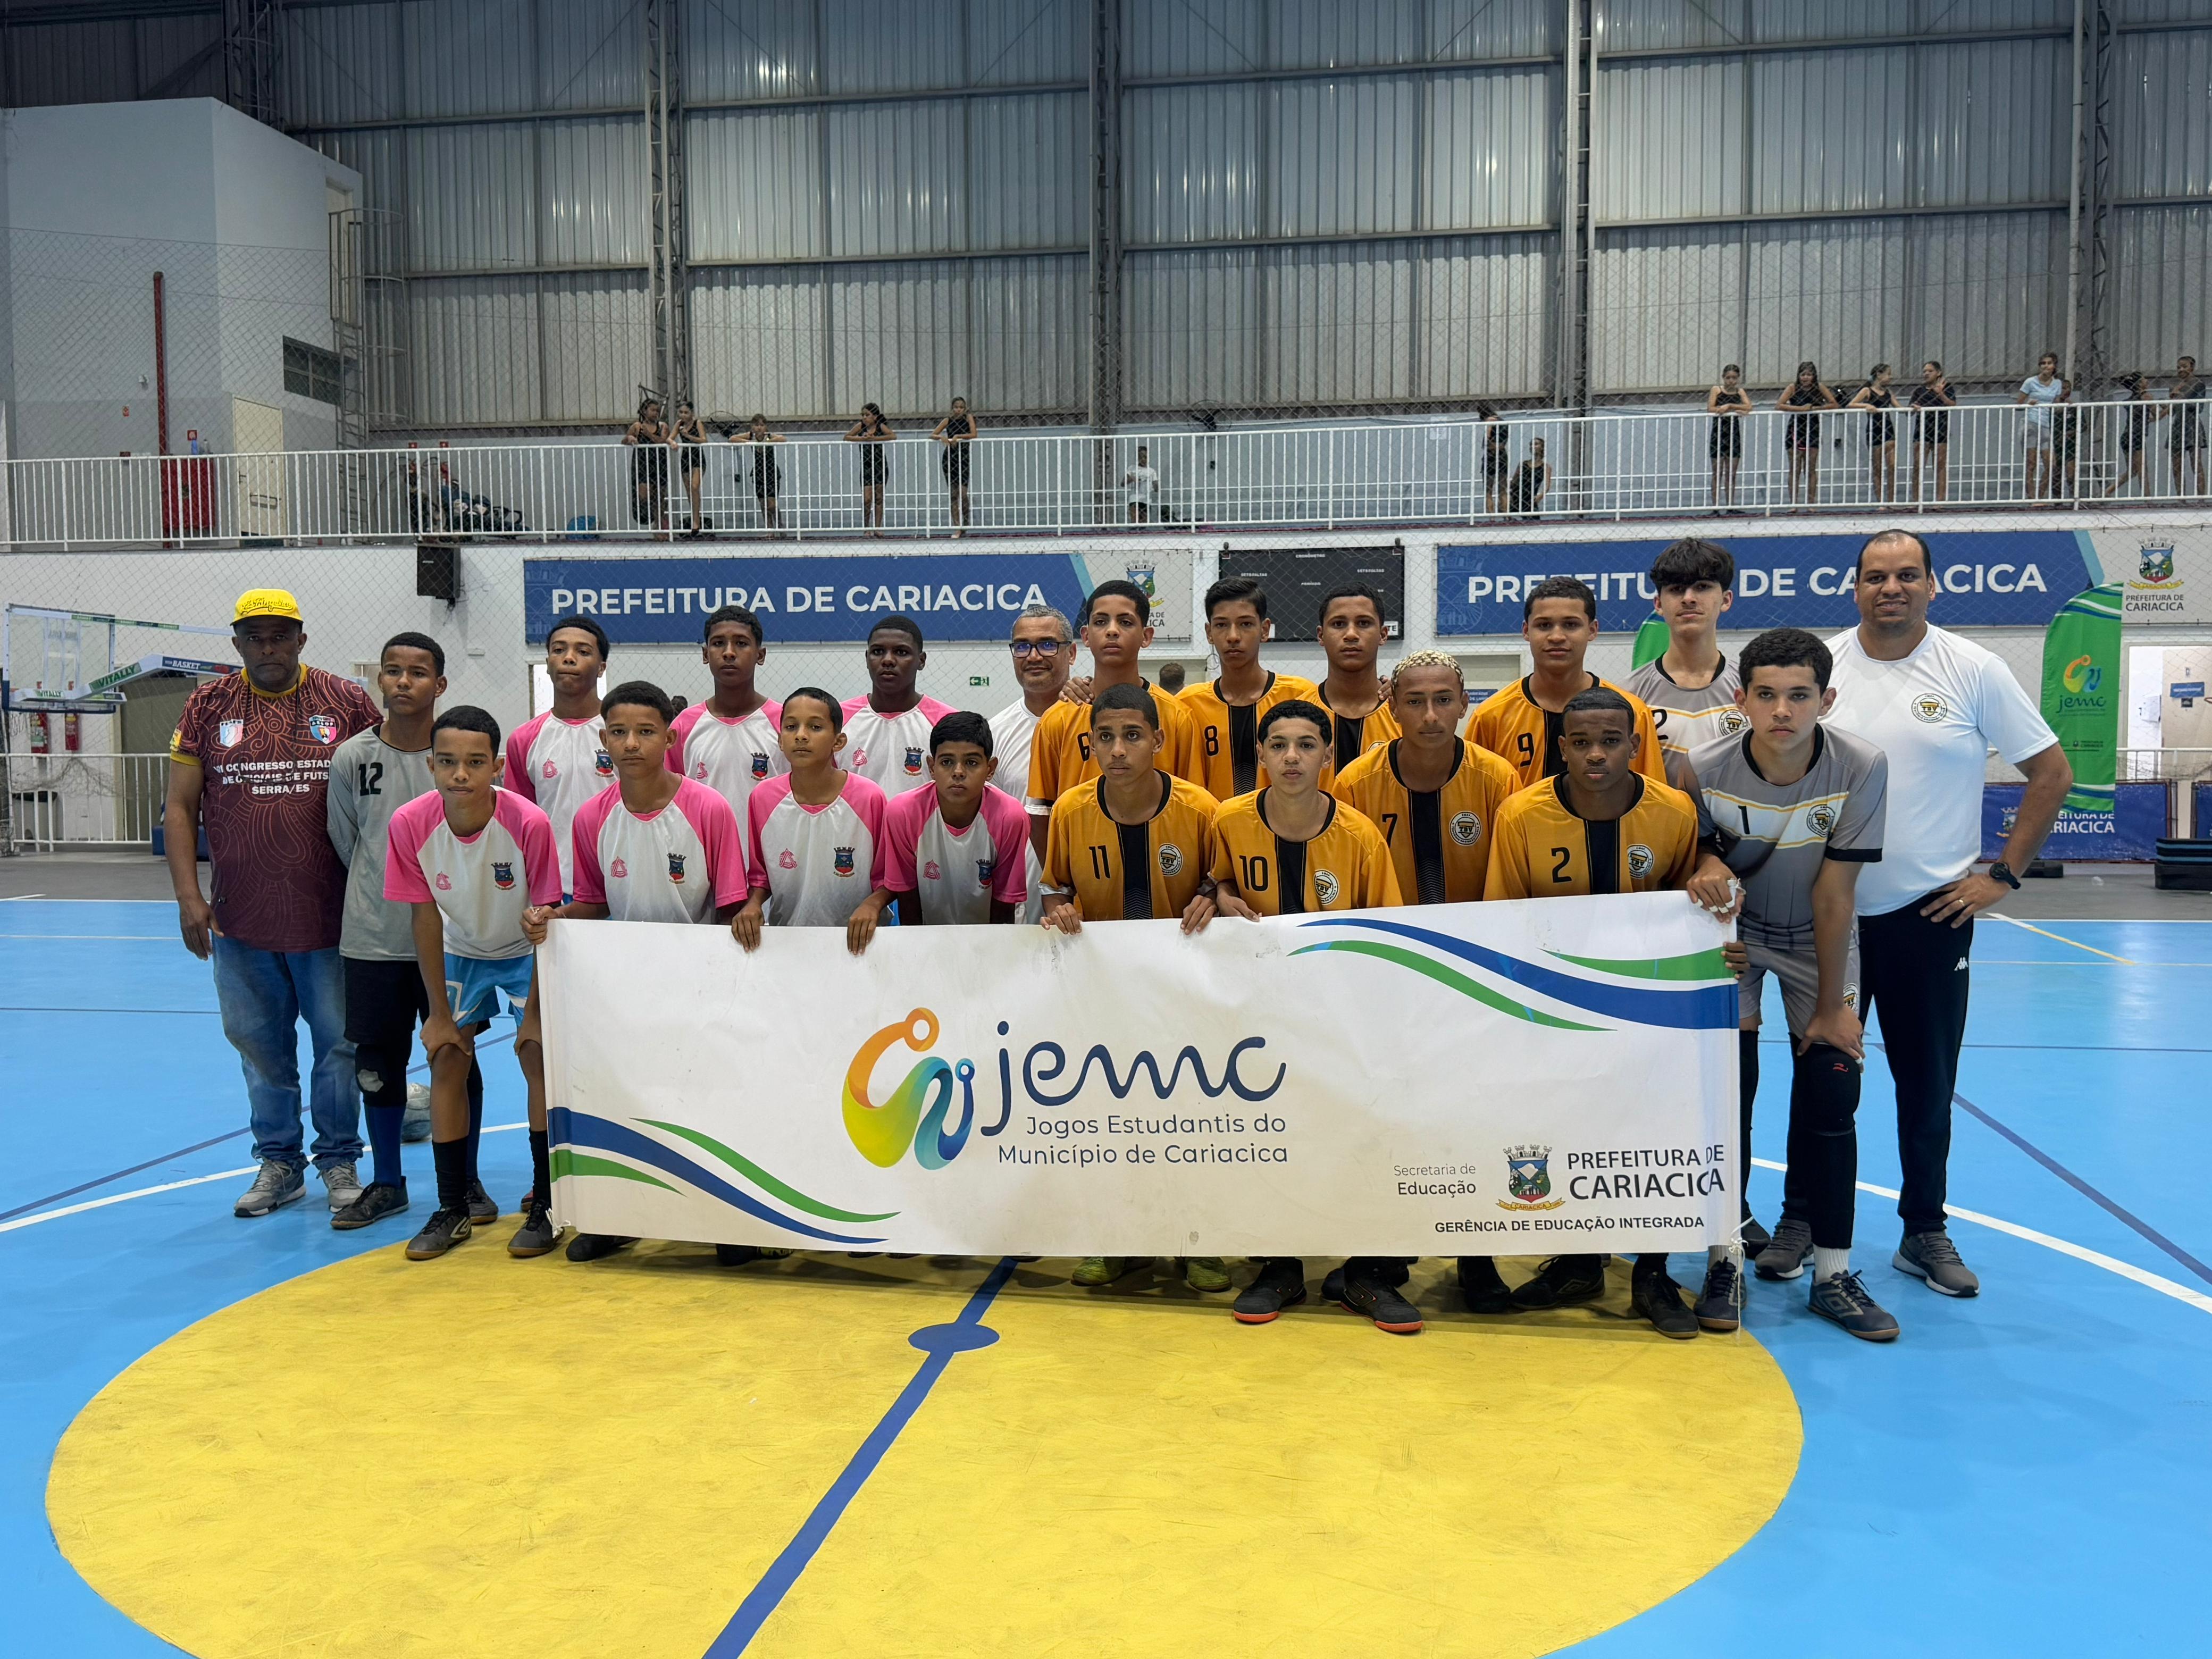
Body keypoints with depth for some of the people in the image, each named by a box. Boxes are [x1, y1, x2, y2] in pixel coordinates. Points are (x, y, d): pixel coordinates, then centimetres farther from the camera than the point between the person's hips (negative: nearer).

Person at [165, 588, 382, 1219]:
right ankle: (279, 1161, 24)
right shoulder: (209, 707, 4)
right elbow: (180, 807, 4)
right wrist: (188, 895, -5)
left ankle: (339, 1158, 19)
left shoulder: (347, 704, 0)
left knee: (339, 1041, 5)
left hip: (331, 914, -2)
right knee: (260, 1043, 11)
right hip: (240, 919, 2)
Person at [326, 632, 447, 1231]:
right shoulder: (351, 758, 0)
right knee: (377, 1061, 10)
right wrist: (380, 898, 13)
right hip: (372, 939, 2)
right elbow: (345, 845, 11)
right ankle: (386, 1182, 25)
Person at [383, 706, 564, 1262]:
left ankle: (546, 1206, 0)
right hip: (461, 952, 3)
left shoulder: (530, 824, -32)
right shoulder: (410, 824, -24)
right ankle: (454, 1209, 10)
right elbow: (426, 919, -12)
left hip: (526, 952, -3)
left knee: (539, 1055, -13)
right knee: (447, 1060, -3)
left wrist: (535, 1013, -18)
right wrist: (439, 1013, -9)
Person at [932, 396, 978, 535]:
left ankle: (966, 524, 7)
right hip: (949, 457, 2)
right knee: (953, 494, 1)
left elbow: (973, 435, -14)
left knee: (963, 493, -11)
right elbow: (932, 435, 1)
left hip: (963, 457, -2)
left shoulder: (969, 418, 0)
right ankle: (957, 528, 4)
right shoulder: (948, 420, 4)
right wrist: (942, 437, -18)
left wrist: (958, 436, -20)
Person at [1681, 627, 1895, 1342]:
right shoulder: (1706, 768, -24)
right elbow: (1693, 849, -6)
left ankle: (1833, 1274, 7)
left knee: (1831, 1091, -5)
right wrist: (1708, 868, -32)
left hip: (1817, 940, 0)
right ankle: (1726, 1260, 1)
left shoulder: (1861, 767, -25)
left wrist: (1831, 1005, -13)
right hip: (1733, 932, 0)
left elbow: (1833, 894, -20)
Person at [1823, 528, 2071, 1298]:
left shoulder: (1973, 670, -3)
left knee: (1928, 1084, 9)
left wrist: (2003, 875, -4)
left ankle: (1925, 1234, 24)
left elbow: (2051, 772, 1)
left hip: (1930, 913, -1)